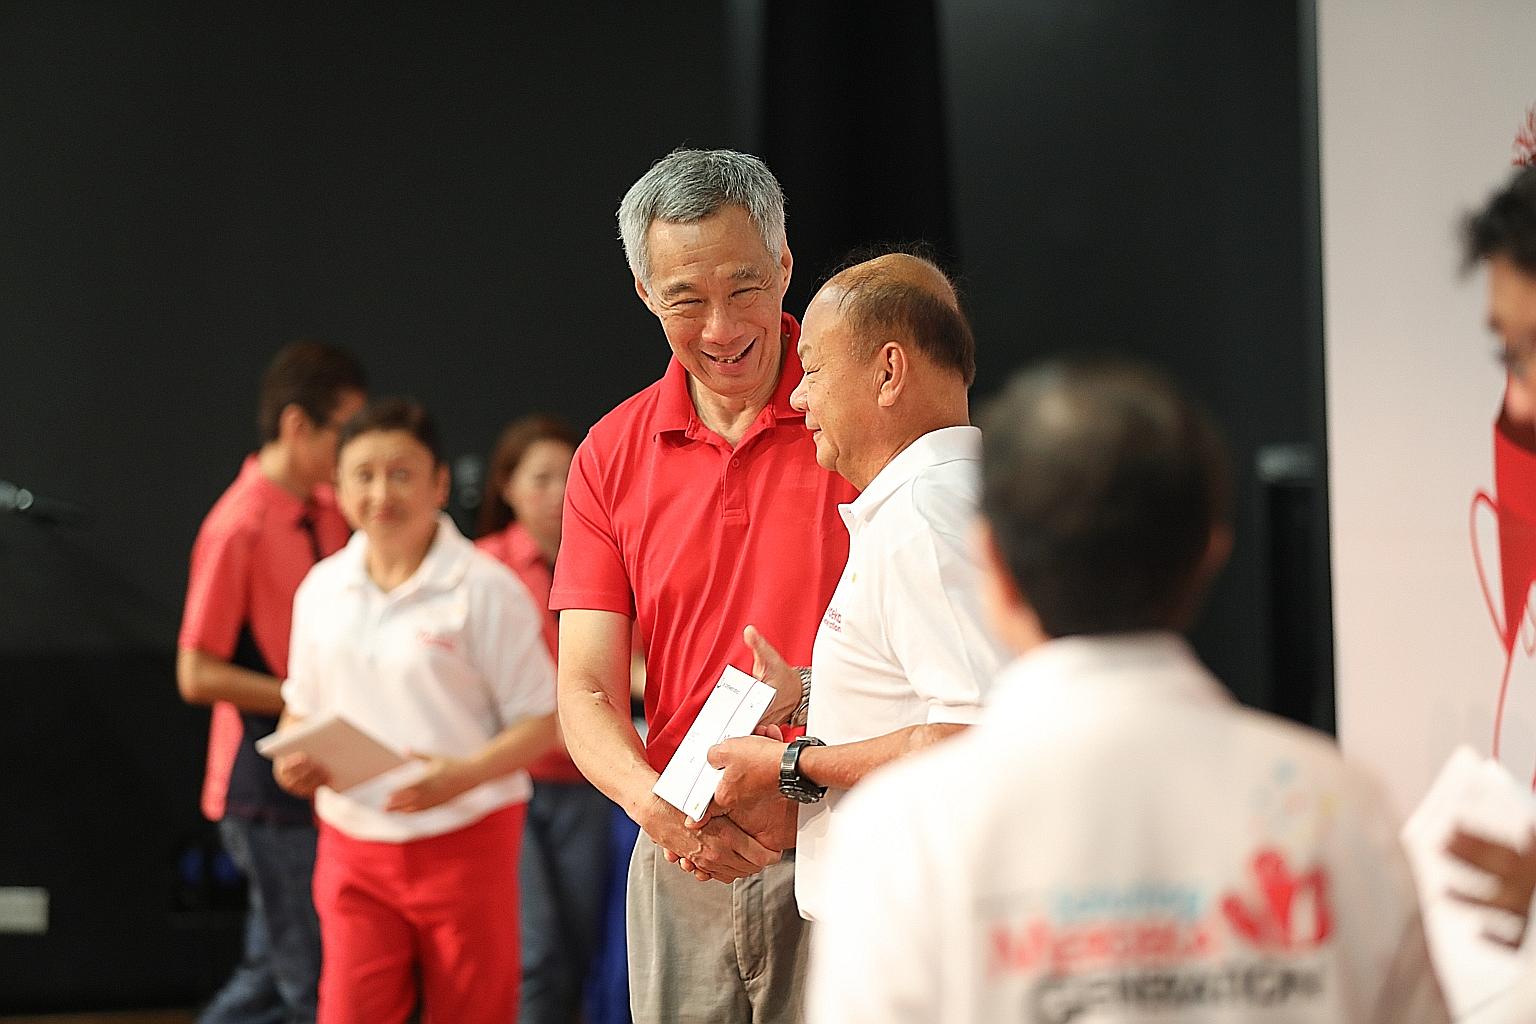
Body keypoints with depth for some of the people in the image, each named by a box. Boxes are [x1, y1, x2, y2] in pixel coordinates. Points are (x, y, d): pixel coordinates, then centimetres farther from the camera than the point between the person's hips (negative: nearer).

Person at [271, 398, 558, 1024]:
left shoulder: (485, 589, -8)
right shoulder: (322, 589, 8)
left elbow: (541, 720, -7)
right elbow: (303, 706, 19)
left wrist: (463, 774, -23)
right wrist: (294, 761, -3)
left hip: (464, 844, -3)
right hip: (353, 847, 4)